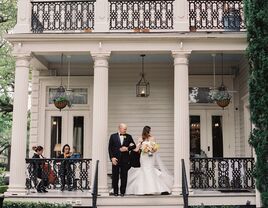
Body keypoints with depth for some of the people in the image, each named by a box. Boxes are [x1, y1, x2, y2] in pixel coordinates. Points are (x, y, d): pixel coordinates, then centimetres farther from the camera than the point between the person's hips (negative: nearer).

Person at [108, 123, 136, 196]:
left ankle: (122, 192, 10)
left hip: (125, 159, 1)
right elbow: (110, 148, 1)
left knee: (124, 176, 2)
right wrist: (112, 157, -9)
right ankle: (115, 192, 12)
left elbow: (134, 146, 8)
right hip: (115, 159, -1)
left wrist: (127, 148, -10)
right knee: (115, 176, 3)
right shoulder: (113, 136, 4)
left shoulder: (128, 137, 8)